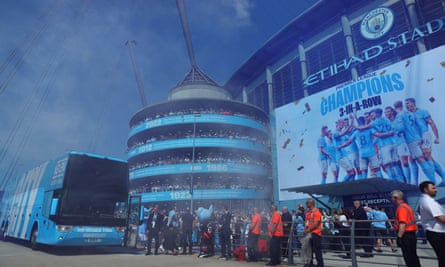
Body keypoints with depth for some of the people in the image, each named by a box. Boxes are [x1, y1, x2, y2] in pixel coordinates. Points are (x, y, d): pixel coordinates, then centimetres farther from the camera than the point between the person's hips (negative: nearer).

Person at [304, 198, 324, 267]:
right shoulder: (308, 212, 13)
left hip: (315, 233, -9)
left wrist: (308, 230, -16)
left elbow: (316, 224, -19)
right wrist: (305, 228, 3)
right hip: (309, 233, 9)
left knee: (317, 250, -2)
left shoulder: (316, 212, -15)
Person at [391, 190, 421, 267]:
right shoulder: (406, 206, 13)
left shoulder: (401, 207, -18)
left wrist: (399, 237, -22)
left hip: (406, 235, -10)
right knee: (413, 256, 17)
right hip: (411, 234, 10)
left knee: (408, 258, -2)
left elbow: (403, 224, -25)